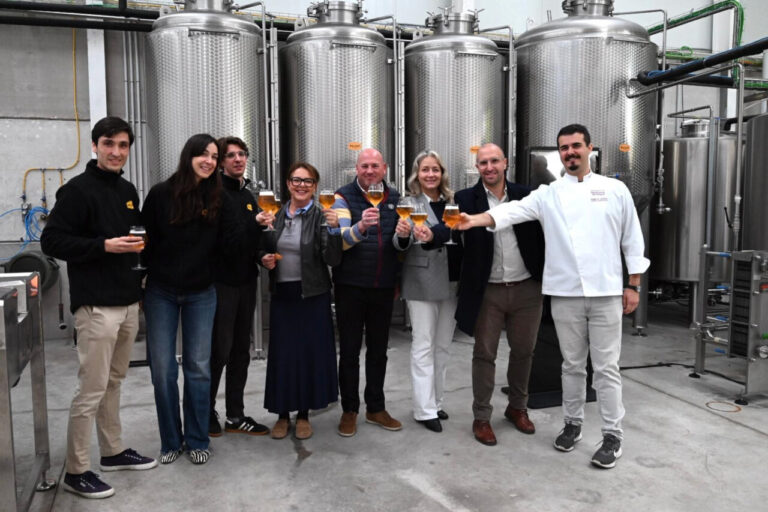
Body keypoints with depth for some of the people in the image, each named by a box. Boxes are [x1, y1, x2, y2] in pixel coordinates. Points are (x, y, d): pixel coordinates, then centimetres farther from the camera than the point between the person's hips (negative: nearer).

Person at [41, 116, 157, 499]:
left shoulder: (128, 191, 14)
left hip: (129, 303, 8)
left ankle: (114, 451, 31)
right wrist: (104, 246, -21)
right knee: (91, 389, -2)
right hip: (96, 306, -7)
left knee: (114, 383, 18)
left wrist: (139, 244, 6)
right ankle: (76, 471, 12)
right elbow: (52, 241, -13)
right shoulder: (77, 190, -9)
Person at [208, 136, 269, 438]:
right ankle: (207, 411, 18)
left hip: (246, 280, 7)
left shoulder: (248, 195, 16)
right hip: (220, 280, -7)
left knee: (241, 350, 11)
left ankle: (236, 415, 22)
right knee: (219, 350, 0)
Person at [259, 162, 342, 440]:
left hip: (312, 294, -3)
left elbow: (333, 259, -12)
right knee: (282, 352, 7)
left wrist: (333, 229, -24)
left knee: (310, 351, 4)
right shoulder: (276, 215, 6)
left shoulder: (321, 216, -5)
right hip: (282, 293, 3)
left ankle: (304, 414, 21)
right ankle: (282, 414, 23)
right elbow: (266, 251, 18)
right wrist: (265, 260, -4)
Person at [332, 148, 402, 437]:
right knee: (349, 351, 6)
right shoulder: (344, 197, -7)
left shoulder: (395, 199, 7)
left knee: (378, 350, 14)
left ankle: (376, 408, 28)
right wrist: (361, 225, -39)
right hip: (351, 286, -4)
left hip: (384, 286, 4)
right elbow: (340, 240, -23)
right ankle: (349, 410, 21)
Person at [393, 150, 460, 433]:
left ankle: (436, 401, 27)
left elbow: (458, 236, 8)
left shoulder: (452, 201, 7)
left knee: (443, 346, 13)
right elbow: (401, 244, -14)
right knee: (424, 347, 1)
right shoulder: (409, 203, -5)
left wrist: (432, 236, -12)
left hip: (450, 281, 5)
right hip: (422, 283, -5)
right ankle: (425, 410, 9)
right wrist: (402, 234, -36)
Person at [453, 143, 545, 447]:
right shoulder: (466, 199, -3)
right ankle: (481, 418, 20)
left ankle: (517, 407, 35)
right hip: (487, 291, -2)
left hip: (526, 288, 3)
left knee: (523, 351, 15)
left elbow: (542, 235, 5)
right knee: (484, 354, 6)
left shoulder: (526, 196, 3)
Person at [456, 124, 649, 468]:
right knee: (572, 364, 13)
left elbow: (632, 240, 6)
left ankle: (613, 434, 17)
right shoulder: (548, 194, 5)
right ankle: (572, 424, 30)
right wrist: (476, 219, -27)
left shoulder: (615, 189, 4)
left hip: (606, 292, -1)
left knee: (606, 366, 4)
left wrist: (633, 285, 3)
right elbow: (513, 211, -10)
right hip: (565, 294, 1)